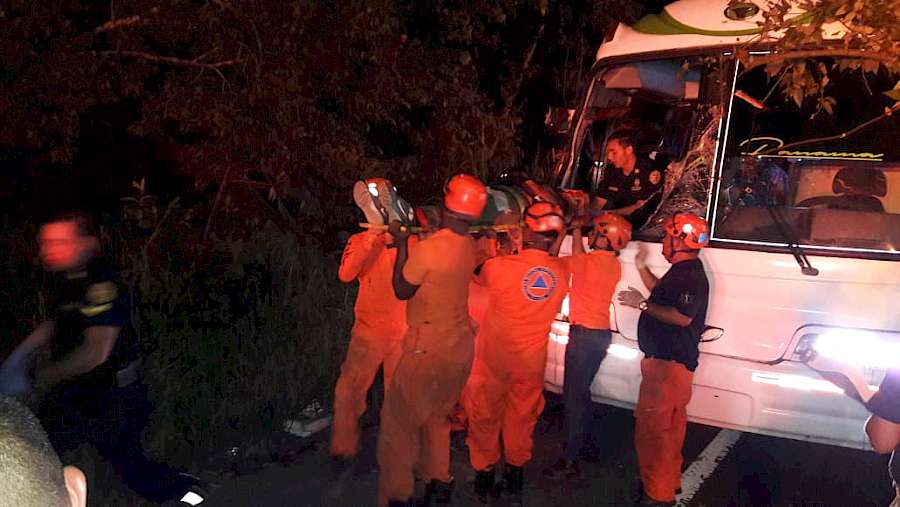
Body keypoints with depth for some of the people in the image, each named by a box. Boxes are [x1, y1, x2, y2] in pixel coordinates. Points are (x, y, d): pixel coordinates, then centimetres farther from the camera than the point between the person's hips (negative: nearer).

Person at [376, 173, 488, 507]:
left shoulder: (427, 249, -23)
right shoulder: (469, 246, -1)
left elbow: (402, 291, -8)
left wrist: (401, 244, -3)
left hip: (429, 348, -7)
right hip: (461, 344, 7)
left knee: (399, 422, 6)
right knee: (438, 417, 23)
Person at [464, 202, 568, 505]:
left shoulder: (500, 266, -23)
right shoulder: (562, 272, -14)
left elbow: (478, 276, -2)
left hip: (494, 359, -3)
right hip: (532, 363, 3)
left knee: (485, 417, 17)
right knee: (522, 418, 20)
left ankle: (484, 473, 29)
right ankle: (515, 477, 33)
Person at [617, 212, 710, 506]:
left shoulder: (690, 276, -20)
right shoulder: (682, 271, 13)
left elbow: (682, 317, -30)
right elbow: (662, 295, 29)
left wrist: (643, 304, -25)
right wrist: (642, 268, 20)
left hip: (669, 363, -11)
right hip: (668, 360, 11)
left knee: (652, 426, -8)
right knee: (669, 424, 21)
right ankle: (669, 481, 35)